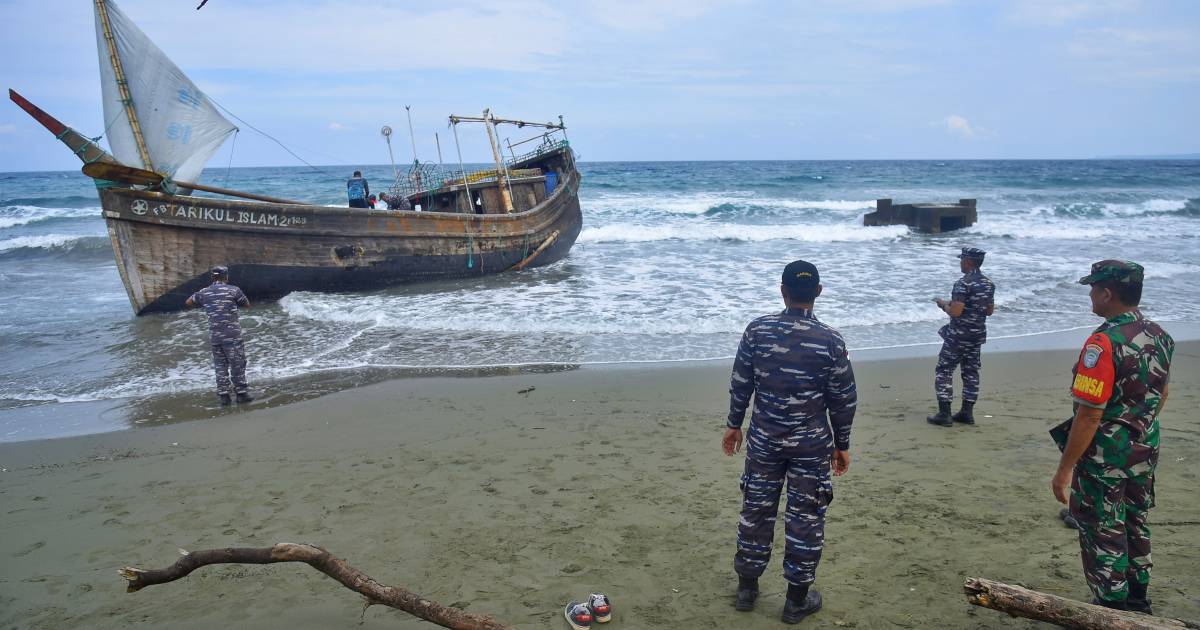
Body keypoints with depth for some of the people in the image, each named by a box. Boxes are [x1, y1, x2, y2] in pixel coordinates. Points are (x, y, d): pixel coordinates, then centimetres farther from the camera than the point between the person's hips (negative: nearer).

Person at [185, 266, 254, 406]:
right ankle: (241, 393, 6)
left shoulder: (204, 292, 7)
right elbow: (247, 305, 8)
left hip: (214, 335, 4)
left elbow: (188, 303, 22)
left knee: (220, 365, 12)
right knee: (238, 364, 4)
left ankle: (223, 395, 11)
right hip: (232, 335, -4)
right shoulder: (233, 290, -5)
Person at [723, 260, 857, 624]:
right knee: (806, 518, 10)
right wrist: (842, 444, 7)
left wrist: (734, 425, 14)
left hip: (764, 438, 2)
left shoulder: (757, 330, -7)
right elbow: (843, 399, -6)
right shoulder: (831, 341, -12)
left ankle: (747, 587, 28)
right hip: (811, 444, -2)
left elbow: (740, 384, 0)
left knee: (756, 510, 15)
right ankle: (797, 599, 21)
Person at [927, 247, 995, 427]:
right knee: (971, 372, 13)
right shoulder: (988, 284, 7)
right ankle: (967, 412, 17)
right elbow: (989, 311, 15)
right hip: (977, 335, 8)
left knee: (943, 371, 0)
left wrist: (943, 304, -5)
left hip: (958, 336, -8)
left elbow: (955, 312, -24)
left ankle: (944, 414, -2)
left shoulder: (963, 283, -19)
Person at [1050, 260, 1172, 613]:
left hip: (1105, 457, -8)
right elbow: (1160, 396, 16)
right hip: (1145, 452, 8)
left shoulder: (1104, 343, -25)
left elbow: (1089, 415, -26)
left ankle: (1112, 611, 18)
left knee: (1103, 533, 6)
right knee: (1134, 524, 22)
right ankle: (1137, 602, 37)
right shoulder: (1159, 336, 1)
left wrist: (1065, 469, -20)